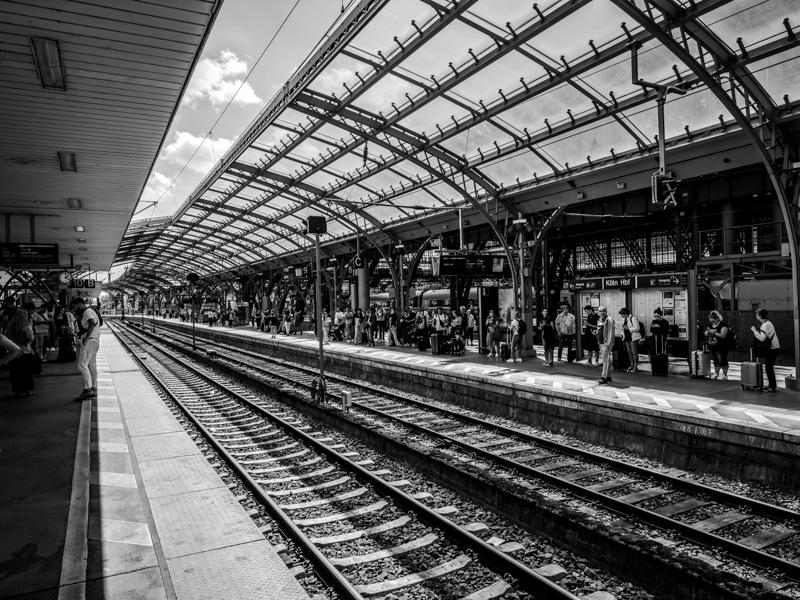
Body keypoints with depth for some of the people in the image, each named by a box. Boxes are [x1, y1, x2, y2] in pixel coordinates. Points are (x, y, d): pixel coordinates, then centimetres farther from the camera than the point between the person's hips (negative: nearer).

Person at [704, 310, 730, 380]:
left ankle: (724, 375, 5)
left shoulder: (723, 325, -11)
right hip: (712, 347, 7)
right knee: (715, 361, 15)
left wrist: (714, 332, -22)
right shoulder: (711, 325, 11)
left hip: (721, 347, -7)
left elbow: (723, 335, -22)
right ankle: (716, 373, 24)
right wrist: (708, 331, -6)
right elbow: (706, 334, 15)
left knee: (722, 361, -4)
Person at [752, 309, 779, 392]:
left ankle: (772, 387, -1)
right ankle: (772, 385, 25)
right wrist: (758, 330, 3)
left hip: (772, 348, -10)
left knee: (768, 367, -5)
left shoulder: (765, 325, -19)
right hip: (774, 347, 10)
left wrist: (754, 331, -17)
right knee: (769, 367, 17)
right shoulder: (767, 323, 13)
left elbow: (762, 338, -26)